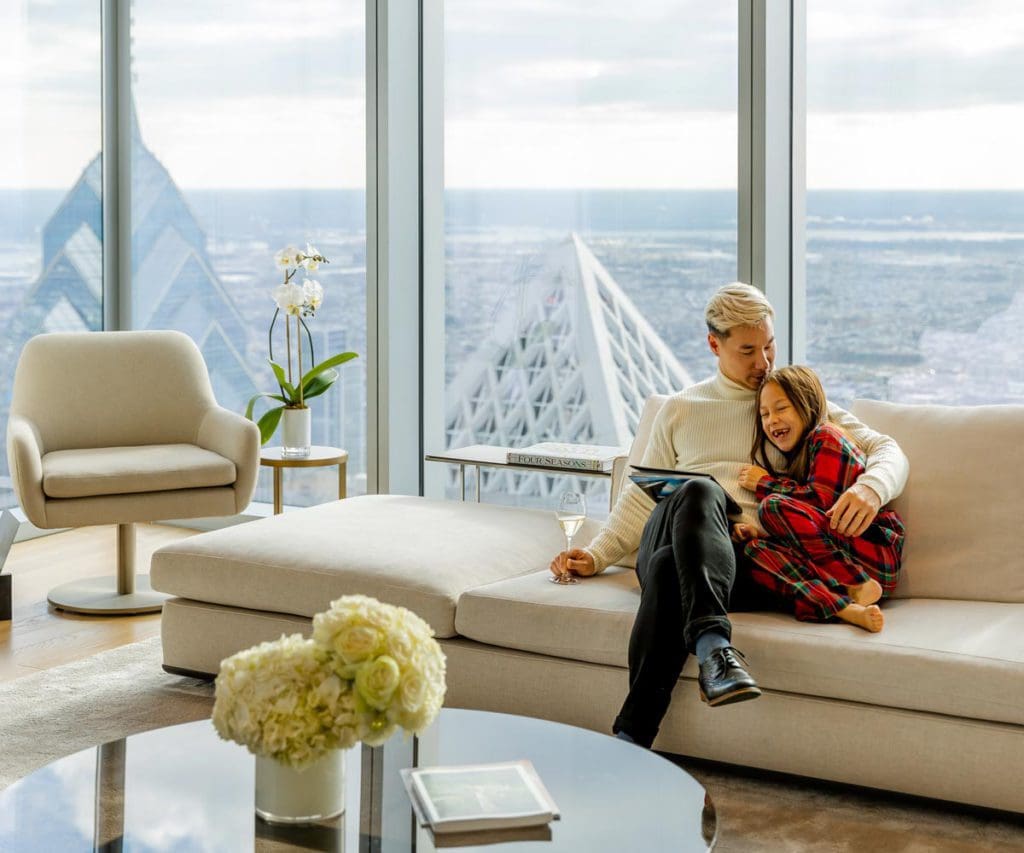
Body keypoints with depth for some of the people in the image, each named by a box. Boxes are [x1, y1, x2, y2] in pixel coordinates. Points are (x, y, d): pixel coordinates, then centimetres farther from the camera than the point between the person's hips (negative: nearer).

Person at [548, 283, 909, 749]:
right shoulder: (680, 409, 28)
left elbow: (888, 452, 15)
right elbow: (641, 497, 29)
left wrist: (870, 487, -10)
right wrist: (597, 554, 14)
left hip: (754, 561, -1)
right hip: (667, 544, 1)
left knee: (670, 571, -39)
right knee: (698, 492, -39)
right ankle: (713, 642, -55)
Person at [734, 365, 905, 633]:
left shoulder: (827, 437, -1)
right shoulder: (798, 456, 25)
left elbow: (821, 500, -15)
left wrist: (765, 483, -3)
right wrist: (758, 531, -4)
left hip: (873, 550, -8)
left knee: (773, 505, -20)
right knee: (755, 549, -14)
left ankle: (857, 588, -23)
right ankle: (845, 609, -35)